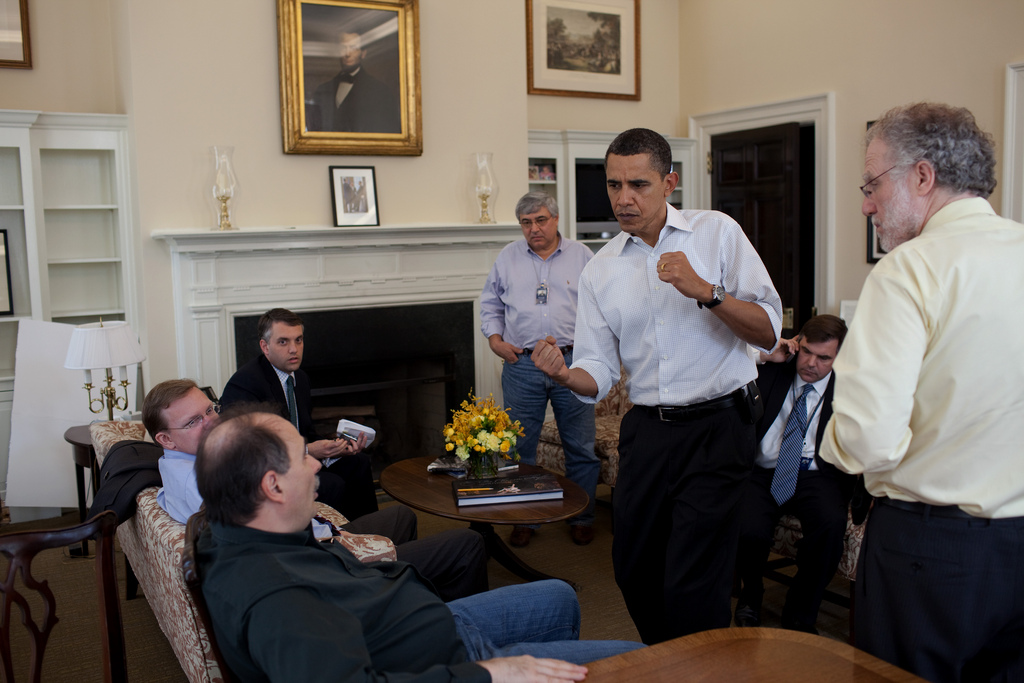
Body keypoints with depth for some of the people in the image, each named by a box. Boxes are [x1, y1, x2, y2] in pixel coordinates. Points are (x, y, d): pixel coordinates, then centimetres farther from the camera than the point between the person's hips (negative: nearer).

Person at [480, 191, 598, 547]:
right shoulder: (507, 258, 10)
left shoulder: (582, 256, 7)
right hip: (521, 365, 1)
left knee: (581, 448, 6)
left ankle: (582, 517, 21)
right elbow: (490, 305, 15)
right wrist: (495, 339, 1)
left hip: (573, 363, -1)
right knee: (519, 448, 5)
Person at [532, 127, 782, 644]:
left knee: (690, 587, -7)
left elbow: (768, 332, -8)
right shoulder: (599, 271, 8)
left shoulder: (716, 232, -2)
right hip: (645, 429, 5)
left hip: (717, 426, -4)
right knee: (633, 571, 15)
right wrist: (565, 375, -16)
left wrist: (705, 291, -22)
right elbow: (598, 372, 6)